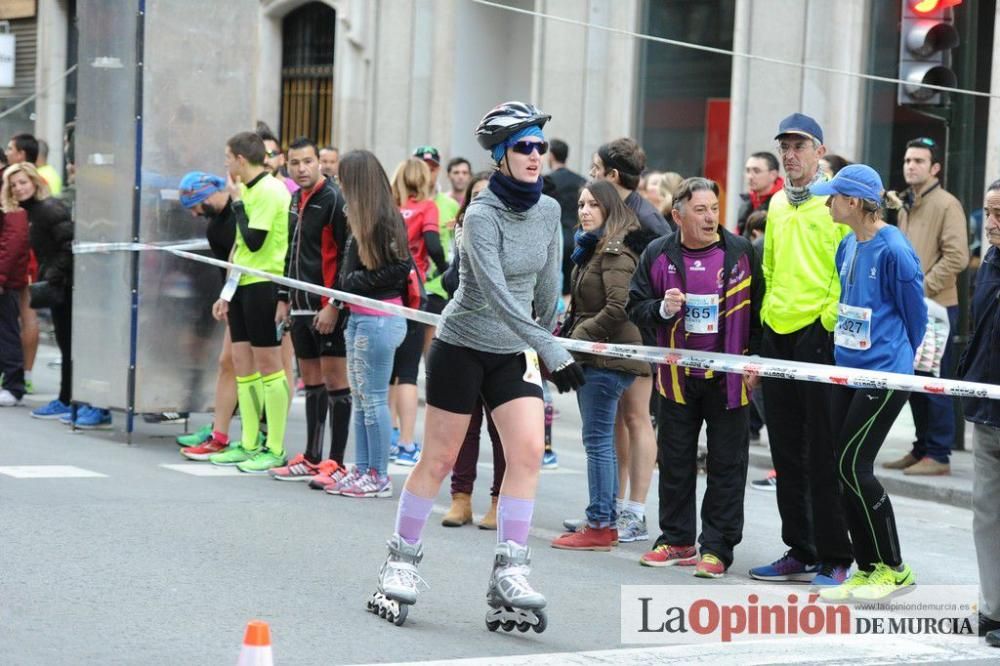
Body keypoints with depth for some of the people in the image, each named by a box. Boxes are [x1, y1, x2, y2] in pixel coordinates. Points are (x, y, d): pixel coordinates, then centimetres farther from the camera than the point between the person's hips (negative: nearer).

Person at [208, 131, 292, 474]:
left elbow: (254, 241, -19)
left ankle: (275, 449, -2)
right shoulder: (250, 189, 15)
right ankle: (249, 444, 16)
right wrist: (227, 293, 20)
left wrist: (237, 201, -9)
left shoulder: (270, 190, -13)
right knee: (243, 364, 10)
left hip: (263, 285, -9)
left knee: (267, 365, -5)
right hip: (243, 284, 9)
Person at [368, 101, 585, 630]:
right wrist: (551, 350, -33)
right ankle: (400, 564, 16)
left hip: (514, 352, 5)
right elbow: (497, 294, -29)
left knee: (528, 450, -11)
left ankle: (508, 575, -9)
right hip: (463, 345, -5)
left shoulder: (548, 211, -1)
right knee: (438, 459, 1)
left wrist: (543, 339, 19)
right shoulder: (481, 216, -20)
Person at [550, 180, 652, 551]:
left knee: (597, 440, -9)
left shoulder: (616, 252, -13)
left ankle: (600, 526, -7)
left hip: (607, 357, -10)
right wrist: (567, 334, 10)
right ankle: (606, 521, 17)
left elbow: (618, 308, -22)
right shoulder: (591, 248, 18)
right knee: (601, 440, 12)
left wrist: (578, 338, -15)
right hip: (591, 357, 10)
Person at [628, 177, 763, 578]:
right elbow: (636, 307, 5)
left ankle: (717, 548, 5)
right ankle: (676, 540, 20)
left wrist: (755, 358, -3)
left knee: (727, 465, 1)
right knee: (675, 461, 9)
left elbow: (759, 309, 2)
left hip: (728, 376, -2)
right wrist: (662, 308, -16)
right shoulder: (658, 255, 1)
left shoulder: (741, 253, -3)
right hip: (677, 376, 2)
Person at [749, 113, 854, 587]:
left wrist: (830, 319, -15)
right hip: (778, 336, 7)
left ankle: (835, 559, 0)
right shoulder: (777, 204, 15)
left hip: (820, 335, -7)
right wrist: (768, 316, 17)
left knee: (823, 455, -5)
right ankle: (799, 552, 18)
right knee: (787, 454, 11)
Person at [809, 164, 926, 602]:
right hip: (848, 368, 8)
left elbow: (915, 313, -7)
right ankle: (867, 569, 17)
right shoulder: (847, 246, 8)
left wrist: (897, 358, 7)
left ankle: (893, 569, 4)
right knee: (845, 469, 8)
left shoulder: (894, 250, -16)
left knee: (854, 467, -9)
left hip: (884, 373, -8)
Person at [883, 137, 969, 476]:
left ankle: (938, 455, 0)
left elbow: (957, 257, -16)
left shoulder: (947, 205, -8)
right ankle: (921, 448, 20)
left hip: (936, 308, -8)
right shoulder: (906, 207, 16)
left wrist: (921, 289, -17)